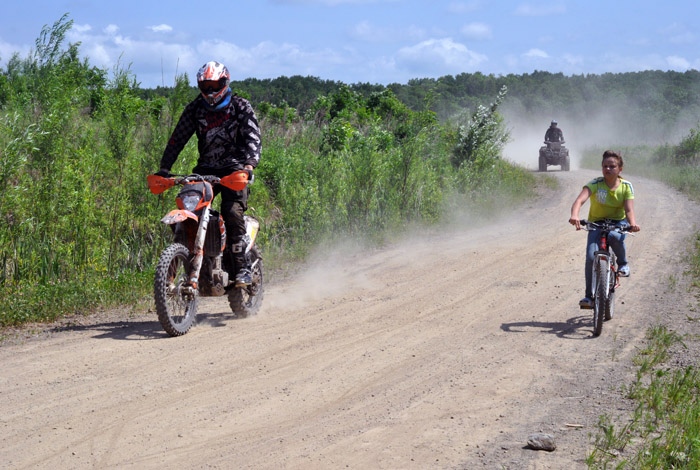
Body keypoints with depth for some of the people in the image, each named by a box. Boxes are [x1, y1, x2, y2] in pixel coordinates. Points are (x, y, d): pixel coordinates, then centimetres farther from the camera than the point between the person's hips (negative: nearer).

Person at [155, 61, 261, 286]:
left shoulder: (241, 107, -1)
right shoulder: (194, 108, 9)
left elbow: (253, 137, -11)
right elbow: (178, 138, 7)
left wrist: (250, 163, -29)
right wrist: (164, 167, -4)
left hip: (234, 168, -4)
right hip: (205, 169, 4)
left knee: (233, 212, -25)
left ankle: (242, 268, -18)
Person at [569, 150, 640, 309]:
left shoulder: (626, 186, -9)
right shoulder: (595, 184, -16)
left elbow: (629, 209, -18)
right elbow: (580, 200, -31)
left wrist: (633, 223, -41)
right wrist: (574, 215, -52)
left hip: (618, 221, 0)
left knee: (614, 236, -37)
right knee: (591, 256, -20)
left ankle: (623, 263, -7)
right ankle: (589, 296, -7)